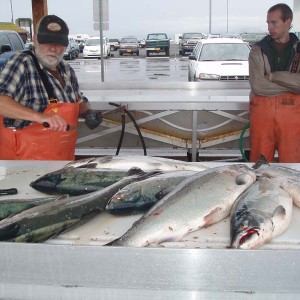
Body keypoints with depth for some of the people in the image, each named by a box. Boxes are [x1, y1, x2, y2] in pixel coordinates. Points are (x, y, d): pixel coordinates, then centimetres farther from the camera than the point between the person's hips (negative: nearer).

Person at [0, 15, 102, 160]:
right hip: (25, 157, -6)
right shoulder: (22, 63, -14)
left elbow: (79, 101, 19)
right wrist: (39, 116, -36)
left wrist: (87, 112, -2)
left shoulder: (67, 70, 5)